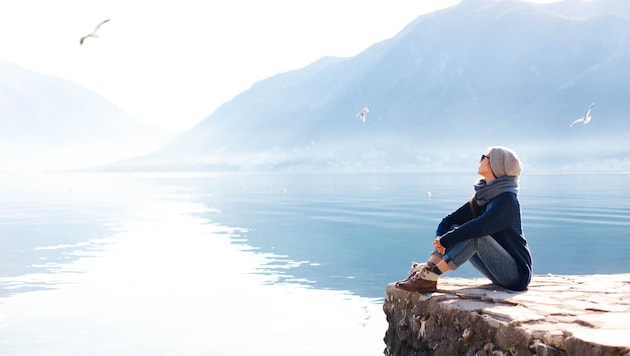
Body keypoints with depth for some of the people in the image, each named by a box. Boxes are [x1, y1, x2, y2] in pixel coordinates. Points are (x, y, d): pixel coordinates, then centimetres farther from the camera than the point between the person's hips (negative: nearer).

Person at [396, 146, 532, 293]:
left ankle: (430, 278, -32)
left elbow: (479, 227, -31)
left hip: (516, 272, -8)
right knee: (454, 229, -3)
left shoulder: (507, 199, -18)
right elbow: (449, 220, 3)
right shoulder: (482, 197, 8)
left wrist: (445, 241, -24)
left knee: (474, 235, -30)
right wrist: (440, 238, -17)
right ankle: (426, 269, -20)